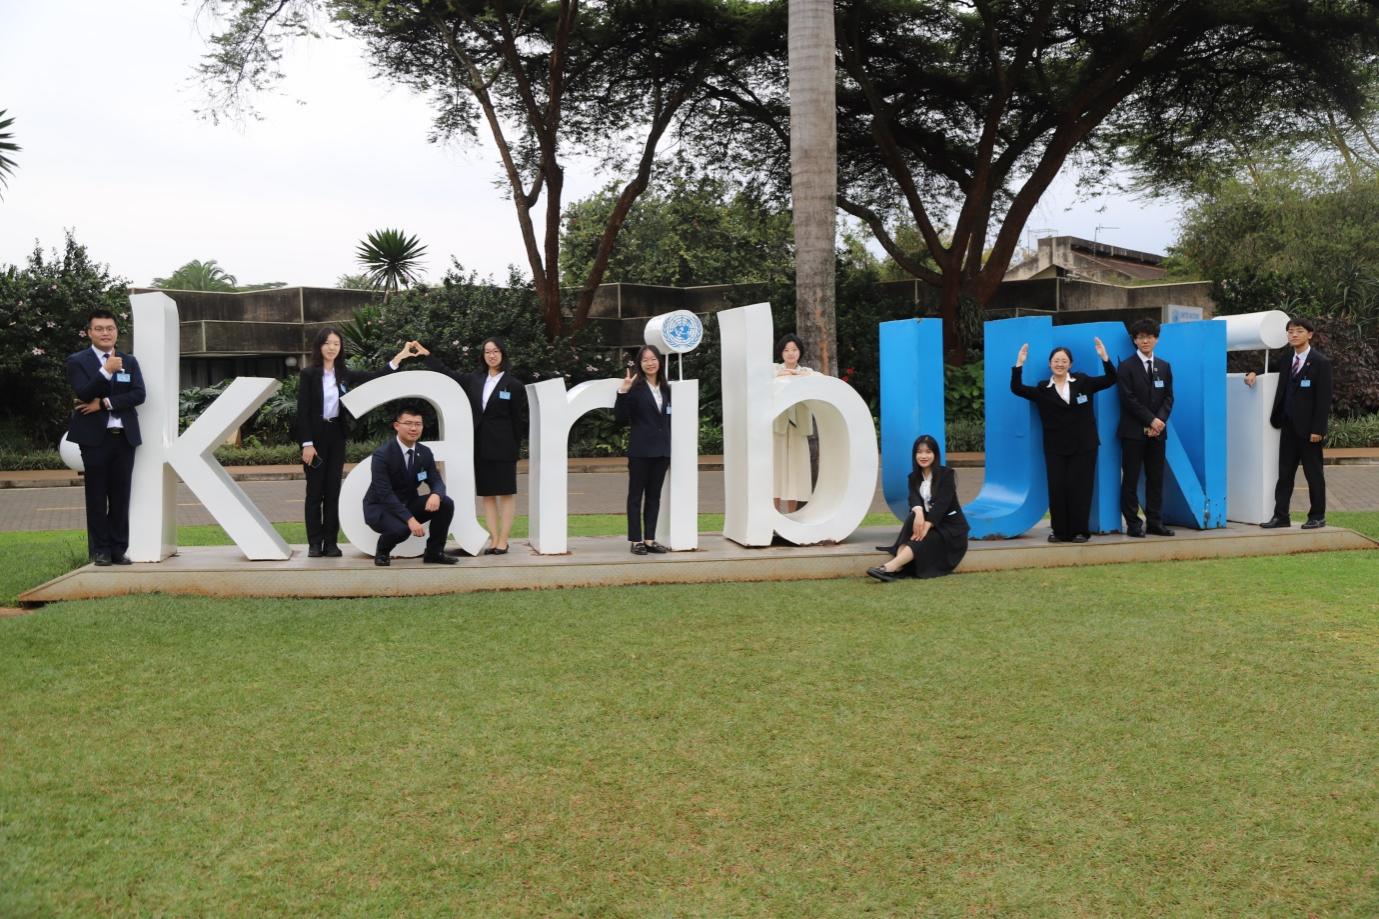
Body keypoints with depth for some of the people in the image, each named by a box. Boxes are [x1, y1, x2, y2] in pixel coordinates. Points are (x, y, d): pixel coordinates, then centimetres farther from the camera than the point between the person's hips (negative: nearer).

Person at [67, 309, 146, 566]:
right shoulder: (77, 361, 2)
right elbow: (85, 394, -12)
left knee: (121, 496, 4)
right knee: (97, 497, 1)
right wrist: (106, 371, -24)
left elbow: (138, 394, -1)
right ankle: (100, 550, 7)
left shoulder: (129, 361, 12)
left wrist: (104, 403, -11)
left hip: (124, 437, 3)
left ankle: (119, 549, 10)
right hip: (95, 438, -3)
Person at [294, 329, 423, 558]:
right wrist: (307, 444, -15)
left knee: (333, 490, 5)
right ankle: (315, 543, 8)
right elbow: (303, 411, -9)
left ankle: (331, 542, 9)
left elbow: (375, 378, 6)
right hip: (315, 435, -4)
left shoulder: (344, 374, 6)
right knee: (315, 491, 2)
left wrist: (400, 356, -1)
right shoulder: (309, 374, -7)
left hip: (336, 435, 4)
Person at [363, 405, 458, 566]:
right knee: (400, 529, -37)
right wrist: (410, 519, -37)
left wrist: (436, 495, -30)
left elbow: (436, 482, -2)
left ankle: (434, 552, -2)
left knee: (446, 503, -17)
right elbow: (385, 493, -27)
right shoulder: (382, 455, -20)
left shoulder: (425, 452, -1)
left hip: (409, 504, 6)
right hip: (379, 507, -6)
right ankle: (382, 552, -1)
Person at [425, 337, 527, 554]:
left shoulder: (513, 386, -2)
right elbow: (446, 374, 19)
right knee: (487, 493, 6)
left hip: (502, 446, -5)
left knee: (506, 492, -1)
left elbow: (519, 420, -2)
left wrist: (515, 449, -5)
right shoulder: (474, 380, 11)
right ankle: (493, 539, 11)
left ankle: (503, 541, 1)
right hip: (480, 445, 5)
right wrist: (427, 354, 16)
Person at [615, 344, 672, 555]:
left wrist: (671, 447, 13)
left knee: (654, 496, 9)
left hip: (661, 450, 6)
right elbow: (620, 417, -11)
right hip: (640, 450, -6)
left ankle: (650, 539, 15)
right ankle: (636, 541, 5)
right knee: (636, 495, 2)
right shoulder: (635, 387, -7)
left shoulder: (666, 389, 11)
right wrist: (623, 392, -24)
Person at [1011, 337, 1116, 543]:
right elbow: (1016, 389, -5)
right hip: (1055, 448, 1)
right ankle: (1060, 531, 7)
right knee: (1057, 489, -2)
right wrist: (1019, 364, -15)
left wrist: (1104, 357, -13)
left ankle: (1080, 531, 9)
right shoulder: (1042, 390, 3)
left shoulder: (1083, 383, 4)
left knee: (1079, 487, 1)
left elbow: (1110, 380, 1)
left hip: (1083, 446, 0)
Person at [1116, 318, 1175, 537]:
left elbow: (1168, 397, 9)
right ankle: (1133, 524, 3)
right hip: (1133, 431, -5)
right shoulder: (1126, 367, -2)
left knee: (1156, 478, 6)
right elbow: (1129, 399, -10)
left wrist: (1161, 420, -8)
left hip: (1157, 431, 5)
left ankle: (1155, 522, 12)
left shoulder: (1164, 366, 13)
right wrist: (1151, 420, -13)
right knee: (1131, 479, -2)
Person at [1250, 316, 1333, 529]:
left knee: (1313, 473, 4)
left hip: (1308, 428, -6)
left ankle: (1317, 517, 13)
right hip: (1288, 426, 6)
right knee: (1284, 473, 6)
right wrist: (1253, 373, 5)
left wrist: (1318, 429, -16)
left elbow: (1324, 399, -11)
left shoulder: (1320, 363, -7)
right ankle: (1281, 516, 9)